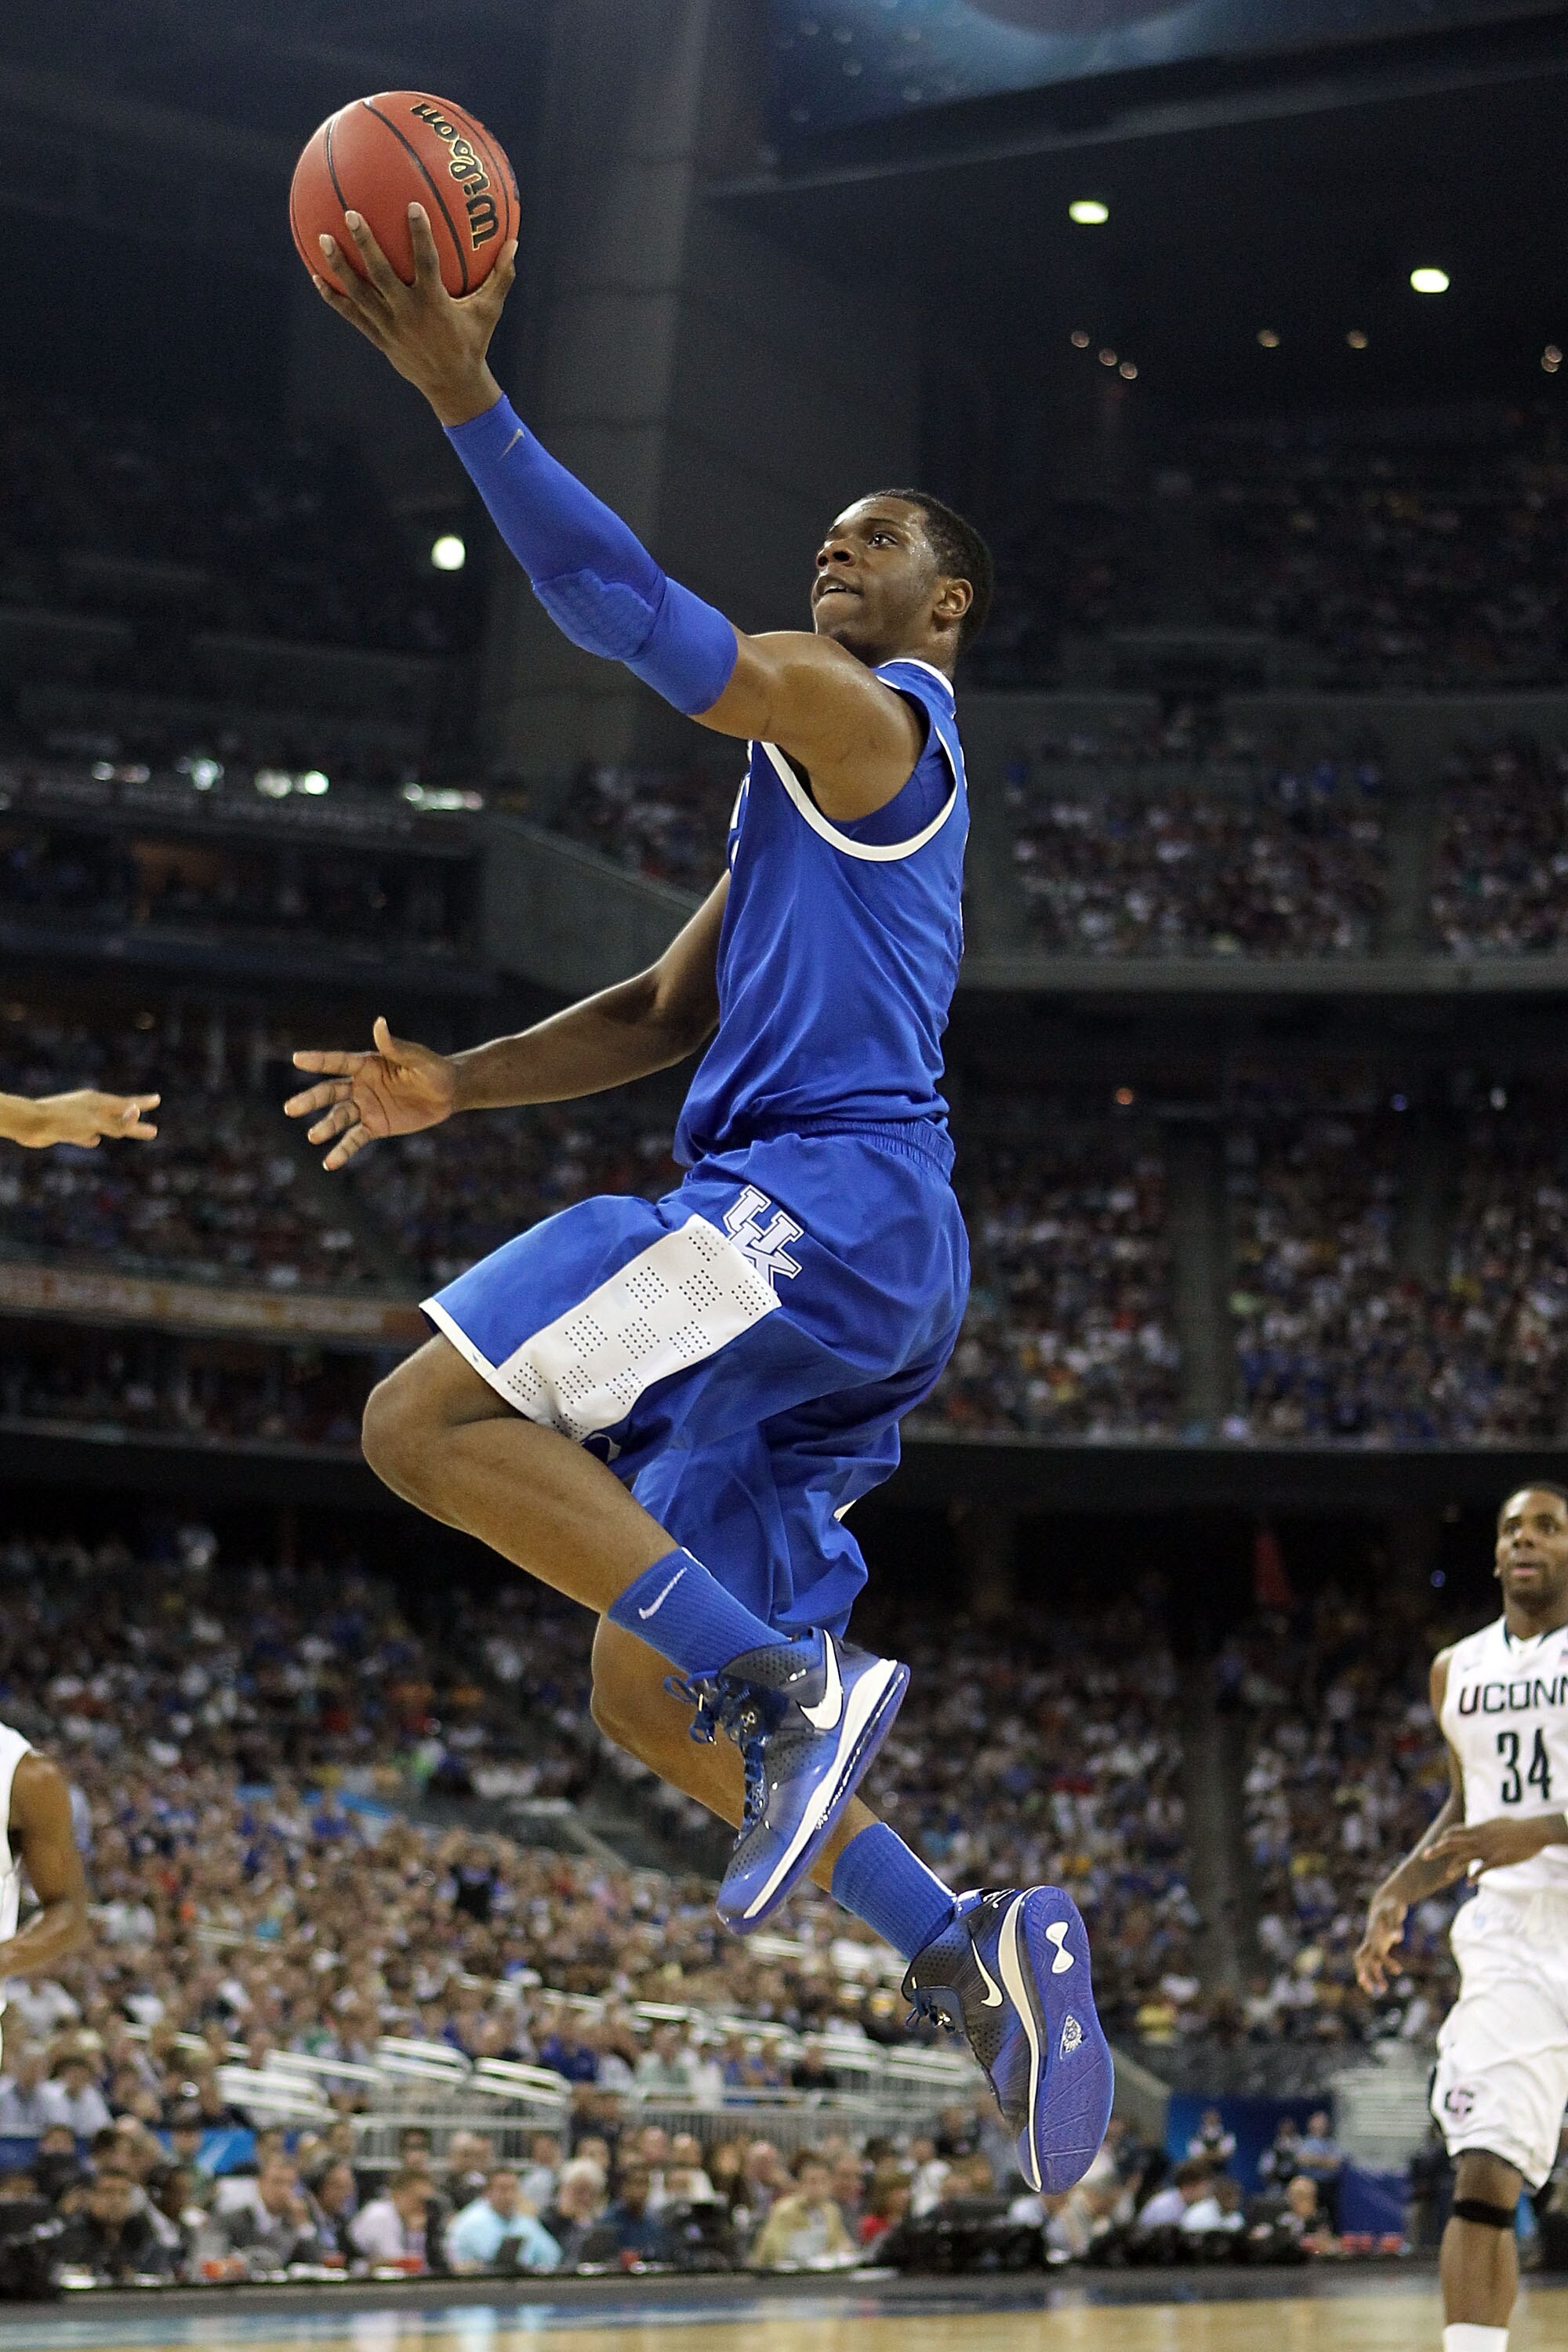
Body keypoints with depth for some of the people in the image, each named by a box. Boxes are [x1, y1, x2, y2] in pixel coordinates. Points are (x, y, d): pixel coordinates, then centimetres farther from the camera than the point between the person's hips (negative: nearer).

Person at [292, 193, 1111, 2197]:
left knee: (428, 1416, -20)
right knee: (646, 1694, 7)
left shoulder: (859, 714, 0)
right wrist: (458, 1086, 16)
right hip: (845, 1269, 10)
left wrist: (455, 383, -16)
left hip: (829, 1196, -10)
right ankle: (967, 1952, 0)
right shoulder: (819, 794, 29)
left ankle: (792, 1683, -24)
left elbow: (625, 605, -13)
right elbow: (666, 1013, 28)